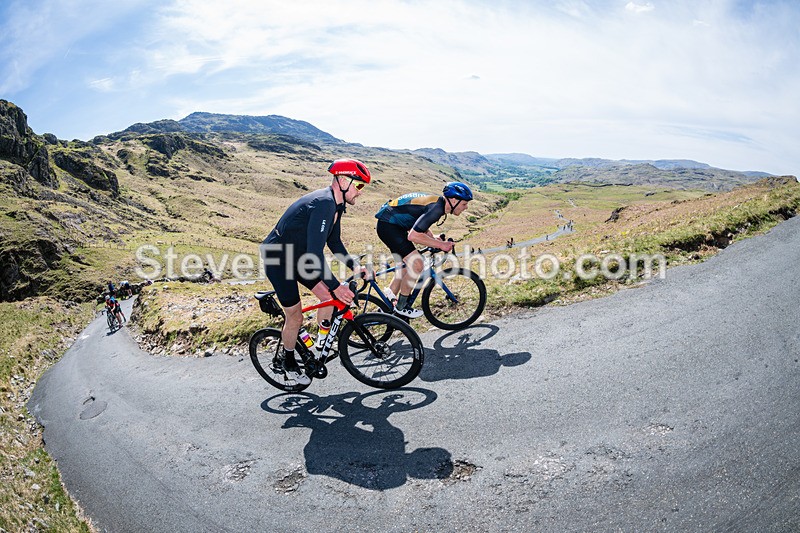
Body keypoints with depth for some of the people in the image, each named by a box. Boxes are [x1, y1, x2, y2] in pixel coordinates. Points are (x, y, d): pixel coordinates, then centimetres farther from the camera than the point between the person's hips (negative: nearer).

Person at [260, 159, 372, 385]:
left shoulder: (335, 204, 1)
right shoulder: (323, 203, -30)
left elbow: (334, 241, 12)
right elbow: (315, 252, -35)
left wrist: (354, 266, 2)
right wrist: (336, 286, -35)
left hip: (299, 256, 9)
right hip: (278, 259, -9)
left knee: (329, 297, 1)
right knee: (295, 317, -1)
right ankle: (289, 363, 23)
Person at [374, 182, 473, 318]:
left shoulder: (438, 202, 8)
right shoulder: (436, 208, -23)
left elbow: (421, 226, 22)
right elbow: (413, 236, -29)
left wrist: (434, 239, 6)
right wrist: (439, 244, -20)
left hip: (393, 224, 11)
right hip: (388, 225, -11)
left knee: (408, 263, 16)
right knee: (416, 264, -14)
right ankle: (401, 306, 1)